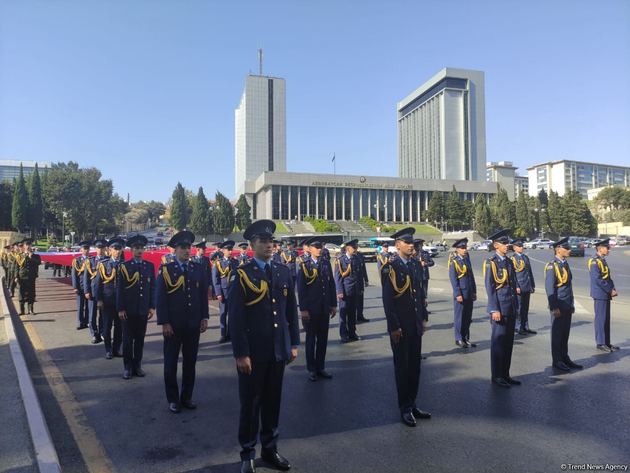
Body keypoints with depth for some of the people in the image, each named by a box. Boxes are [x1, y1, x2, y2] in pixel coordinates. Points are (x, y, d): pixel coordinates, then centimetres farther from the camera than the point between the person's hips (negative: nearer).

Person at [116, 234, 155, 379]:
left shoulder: (150, 266, 5)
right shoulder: (124, 266, -3)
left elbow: (153, 288, 6)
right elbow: (119, 289, -4)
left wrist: (152, 307, 1)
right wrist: (120, 309, -8)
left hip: (143, 310, 2)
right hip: (128, 310, -2)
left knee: (140, 339, 10)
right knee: (128, 339, 6)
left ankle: (137, 366, 21)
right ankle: (127, 367, 17)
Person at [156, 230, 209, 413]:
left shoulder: (199, 269, 5)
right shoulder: (165, 270, -4)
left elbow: (204, 295, 7)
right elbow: (160, 298, -7)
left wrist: (204, 318, 2)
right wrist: (164, 322, -12)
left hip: (193, 324, 3)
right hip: (173, 324, -3)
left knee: (190, 362, 11)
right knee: (171, 363, 8)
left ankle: (186, 397, 25)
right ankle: (173, 399, 22)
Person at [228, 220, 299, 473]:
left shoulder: (284, 272, 6)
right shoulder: (241, 274, -8)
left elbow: (291, 310, 10)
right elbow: (235, 318, -11)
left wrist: (294, 343, 8)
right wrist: (241, 353, -14)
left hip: (278, 350, 4)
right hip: (253, 352, -4)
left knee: (273, 402, 15)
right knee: (250, 403, 9)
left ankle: (270, 449, 33)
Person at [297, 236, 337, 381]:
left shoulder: (326, 264, 6)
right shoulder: (304, 265, -7)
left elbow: (331, 285, 8)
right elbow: (300, 289, -9)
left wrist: (333, 305, 6)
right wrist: (303, 309, -13)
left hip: (325, 308, 4)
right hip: (311, 309, -4)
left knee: (323, 339, 11)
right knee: (311, 339, 8)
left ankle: (320, 367, 23)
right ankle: (311, 369, 19)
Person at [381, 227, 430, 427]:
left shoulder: (416, 264, 8)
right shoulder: (390, 268, -12)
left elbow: (420, 292, 14)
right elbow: (387, 300, -14)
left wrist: (423, 317, 12)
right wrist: (394, 327, -15)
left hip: (416, 324, 6)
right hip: (400, 326, -6)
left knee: (415, 366, 14)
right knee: (402, 367, 5)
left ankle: (412, 405, 28)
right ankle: (405, 409, 18)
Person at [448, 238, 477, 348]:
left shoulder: (467, 259, 12)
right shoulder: (454, 262, -9)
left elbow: (471, 276, 15)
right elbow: (453, 279, -12)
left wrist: (474, 292, 13)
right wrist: (458, 294, -16)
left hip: (469, 294, 7)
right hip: (461, 294, -6)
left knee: (468, 318, 12)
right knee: (460, 317, 2)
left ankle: (466, 338, 22)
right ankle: (459, 339, 12)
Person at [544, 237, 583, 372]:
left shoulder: (565, 263, 11)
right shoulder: (552, 266, -15)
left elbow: (568, 285, 17)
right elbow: (549, 288, -18)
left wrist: (572, 304, 17)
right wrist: (554, 308, -19)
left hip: (567, 306, 8)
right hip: (559, 307, -8)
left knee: (565, 334, 16)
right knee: (557, 334, 3)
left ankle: (565, 358, 27)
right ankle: (556, 361, 13)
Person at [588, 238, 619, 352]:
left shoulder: (603, 261, 14)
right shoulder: (594, 262, -15)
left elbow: (608, 277, 18)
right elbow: (598, 279, -21)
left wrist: (613, 289, 4)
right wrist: (610, 290, -16)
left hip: (606, 294, 9)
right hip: (600, 295, -9)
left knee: (606, 319, 13)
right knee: (601, 318, -3)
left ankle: (606, 342, 21)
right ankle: (600, 343, 5)